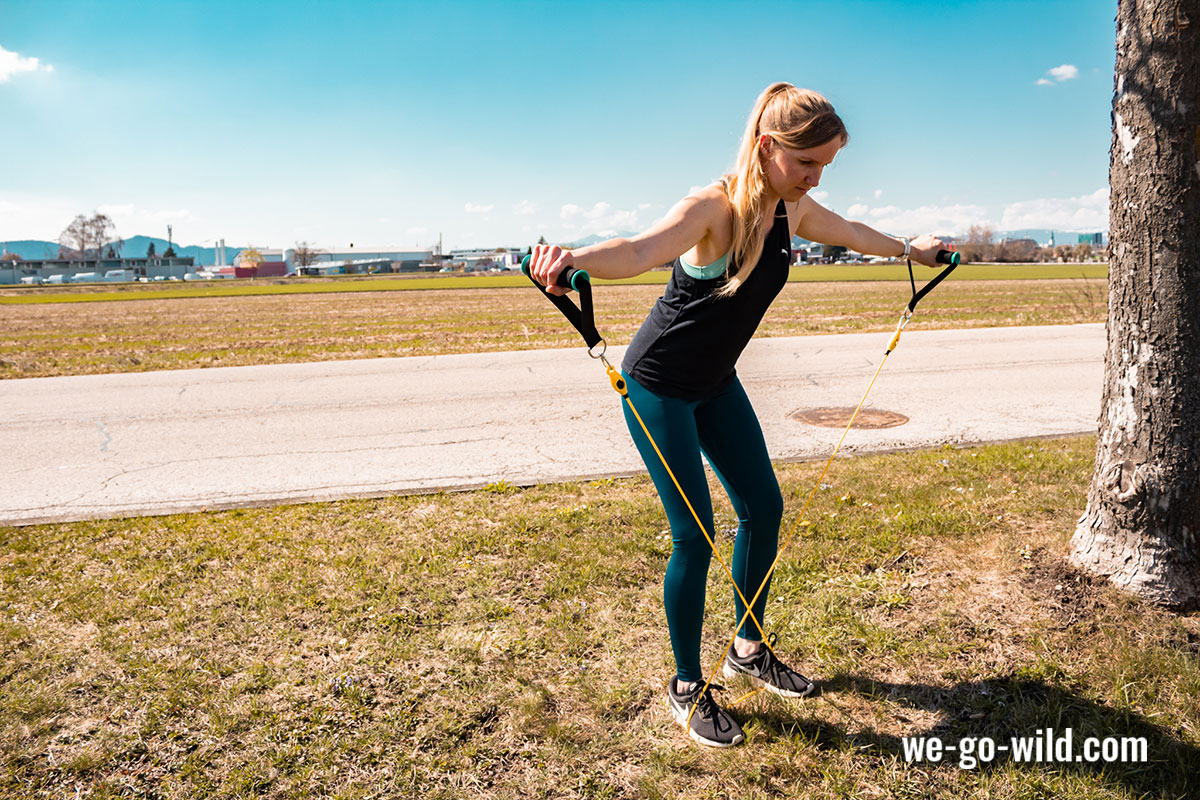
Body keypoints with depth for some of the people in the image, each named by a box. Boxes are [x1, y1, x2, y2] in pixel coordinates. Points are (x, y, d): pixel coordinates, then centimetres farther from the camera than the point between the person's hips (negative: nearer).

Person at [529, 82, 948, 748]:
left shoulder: (792, 211, -2)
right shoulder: (714, 208, -25)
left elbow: (853, 233, 21)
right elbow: (640, 251, -46)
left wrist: (910, 249, 37)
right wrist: (573, 259, -67)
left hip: (716, 383, 8)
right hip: (659, 385, -8)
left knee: (763, 506, 10)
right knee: (693, 536, -7)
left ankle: (748, 650, 32)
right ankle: (687, 687, 14)